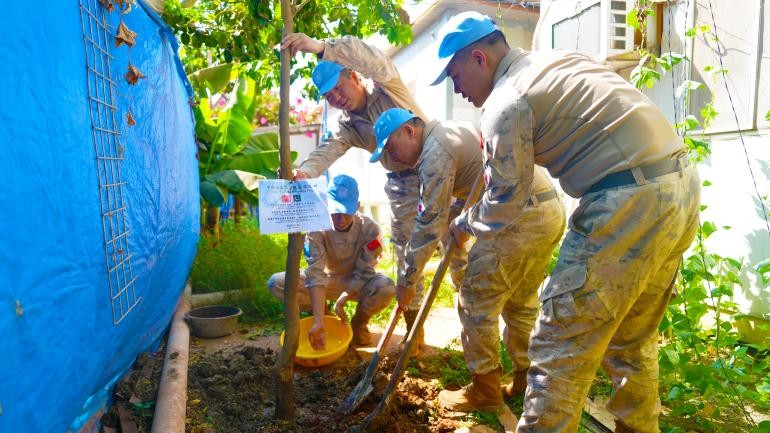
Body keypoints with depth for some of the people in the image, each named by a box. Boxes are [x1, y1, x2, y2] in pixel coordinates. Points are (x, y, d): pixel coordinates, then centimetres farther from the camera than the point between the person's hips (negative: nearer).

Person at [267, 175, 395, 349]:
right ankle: (323, 314, 3)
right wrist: (318, 321, -41)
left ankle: (359, 323, -2)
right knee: (275, 283, -22)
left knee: (387, 287, -35)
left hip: (357, 285, -1)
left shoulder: (369, 228, -23)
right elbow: (315, 275, -33)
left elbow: (363, 273, -16)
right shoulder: (317, 228, -25)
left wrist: (341, 301, -28)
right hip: (328, 281, 1)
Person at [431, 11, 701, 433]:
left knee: (560, 347, -1)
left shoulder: (505, 102, -8)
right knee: (633, 341, 21)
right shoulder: (556, 60, 19)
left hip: (629, 202, -10)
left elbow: (504, 203, -2)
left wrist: (464, 224, 17)